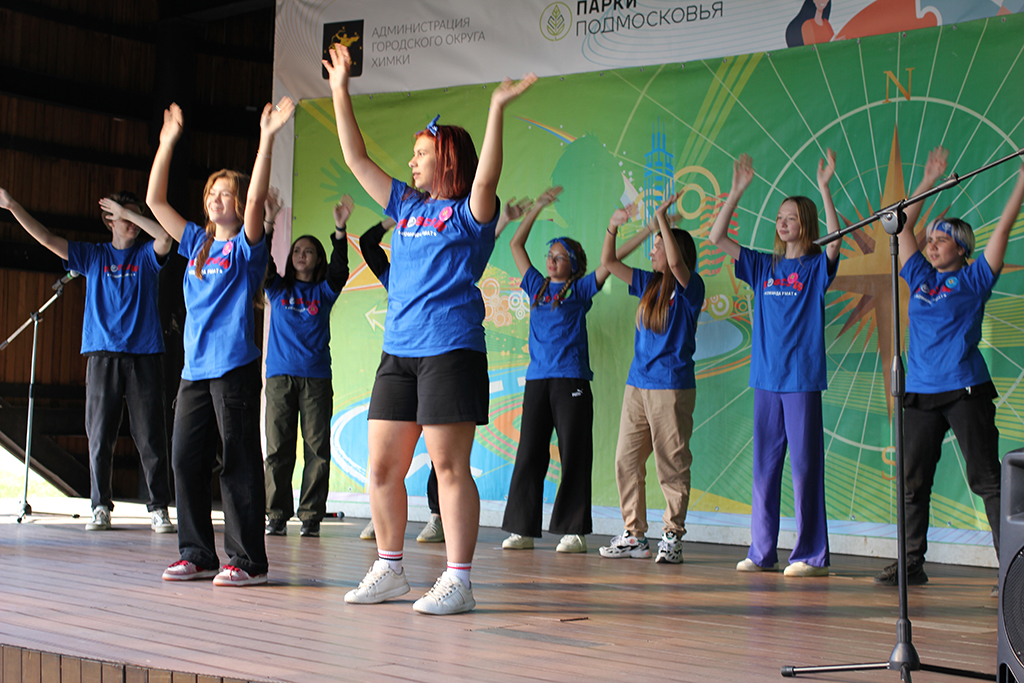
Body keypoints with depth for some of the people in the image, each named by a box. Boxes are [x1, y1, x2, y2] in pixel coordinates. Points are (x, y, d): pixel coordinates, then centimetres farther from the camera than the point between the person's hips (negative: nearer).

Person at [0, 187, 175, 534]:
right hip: (102, 353, 2)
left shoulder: (147, 254, 10)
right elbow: (46, 239, 9)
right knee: (100, 434, 0)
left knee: (150, 435, -3)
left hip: (144, 353, -1)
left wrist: (126, 210, -6)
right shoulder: (92, 255, 14)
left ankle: (158, 508, 0)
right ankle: (101, 507, 7)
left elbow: (164, 235, -12)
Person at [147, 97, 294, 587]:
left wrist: (266, 139, -21)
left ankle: (247, 560, 0)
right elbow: (155, 200, 17)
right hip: (195, 368, 7)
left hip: (235, 367, -6)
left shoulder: (246, 245, 0)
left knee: (238, 462, -4)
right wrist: (168, 141, 15)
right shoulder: (197, 243, 16)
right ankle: (197, 554, 16)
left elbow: (256, 198, -17)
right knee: (186, 460, 6)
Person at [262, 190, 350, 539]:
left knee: (317, 448, -3)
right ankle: (277, 516, 4)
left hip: (316, 377, -1)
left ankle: (311, 516, 1)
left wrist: (340, 231, -19)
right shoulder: (278, 288, 14)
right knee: (278, 448, -1)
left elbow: (339, 270, -6)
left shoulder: (324, 292, 11)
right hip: (280, 375, 1)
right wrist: (267, 224, -13)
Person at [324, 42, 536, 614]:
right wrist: (341, 92, 18)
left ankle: (459, 581, -1)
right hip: (398, 352, 7)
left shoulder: (470, 212, -1)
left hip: (451, 349, -7)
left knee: (450, 466, -6)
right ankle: (390, 569, 21)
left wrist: (497, 110, -32)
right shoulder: (406, 206, 18)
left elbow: (486, 177, -22)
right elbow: (357, 159, 20)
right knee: (382, 466, 8)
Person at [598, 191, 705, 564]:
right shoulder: (649, 284, 15)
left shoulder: (690, 286, -4)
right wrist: (613, 227, 7)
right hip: (637, 384, 7)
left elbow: (676, 262, -24)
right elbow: (608, 262, 20)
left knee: (672, 464, -3)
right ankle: (634, 535, 13)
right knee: (626, 461, 6)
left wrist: (661, 218, -20)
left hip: (672, 386, -7)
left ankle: (672, 537, 4)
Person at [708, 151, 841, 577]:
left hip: (803, 378, -5)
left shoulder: (817, 266, 1)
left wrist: (824, 188, -24)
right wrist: (737, 191, 3)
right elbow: (717, 238, 9)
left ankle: (812, 555, 3)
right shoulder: (764, 265, 13)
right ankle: (762, 553, 15)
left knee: (804, 464, -3)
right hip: (766, 377, 5)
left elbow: (835, 238, -20)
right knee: (764, 464, 8)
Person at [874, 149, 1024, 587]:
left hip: (964, 390, -5)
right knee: (913, 482, 7)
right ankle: (912, 564, 16)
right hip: (920, 392, 5)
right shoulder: (921, 279, 15)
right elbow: (903, 228, 22)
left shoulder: (973, 280, 2)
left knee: (986, 480, -5)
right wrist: (928, 182, 26)